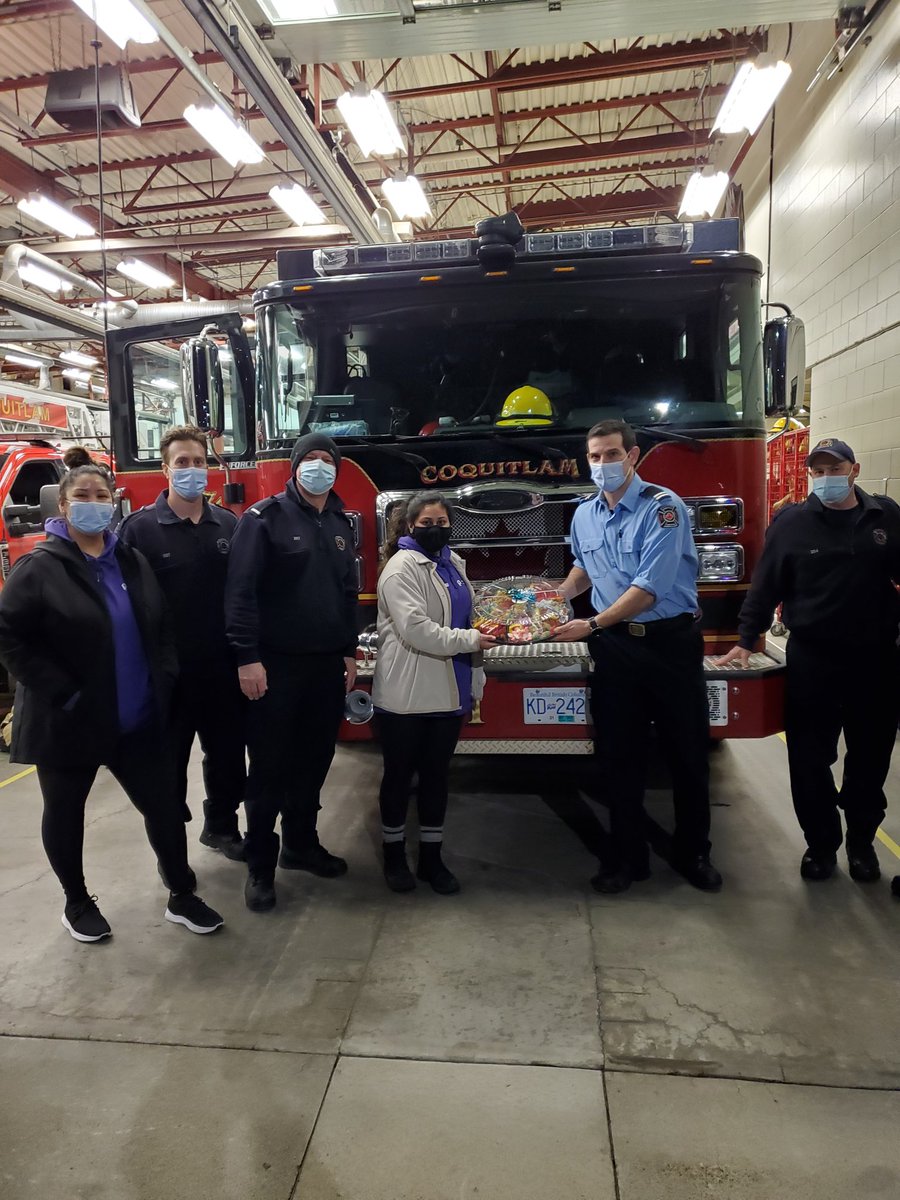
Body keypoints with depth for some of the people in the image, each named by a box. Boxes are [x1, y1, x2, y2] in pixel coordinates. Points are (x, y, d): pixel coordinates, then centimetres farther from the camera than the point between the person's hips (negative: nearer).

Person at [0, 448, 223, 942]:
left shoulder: (131, 561, 6)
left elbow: (160, 627, 12)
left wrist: (164, 678, 0)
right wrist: (60, 692, -19)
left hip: (136, 718, 4)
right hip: (68, 720, -3)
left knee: (164, 806, 7)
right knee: (65, 813, 14)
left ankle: (182, 897, 23)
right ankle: (77, 903, 35)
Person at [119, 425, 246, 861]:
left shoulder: (229, 526, 4)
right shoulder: (138, 528, -7)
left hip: (222, 668, 4)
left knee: (228, 752, 16)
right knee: (169, 761, 11)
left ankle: (221, 826, 38)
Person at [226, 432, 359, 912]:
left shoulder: (340, 524, 13)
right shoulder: (264, 518, -7)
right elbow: (240, 592, -13)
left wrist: (349, 651, 13)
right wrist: (247, 658, -18)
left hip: (327, 666, 6)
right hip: (276, 666, -6)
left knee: (313, 763, 15)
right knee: (270, 769, 3)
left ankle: (301, 844, 32)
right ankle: (260, 865, 16)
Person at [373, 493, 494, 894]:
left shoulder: (453, 564, 13)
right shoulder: (402, 567, -11)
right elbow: (415, 629, -23)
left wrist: (474, 681, 20)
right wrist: (470, 641, -20)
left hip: (449, 692, 7)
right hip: (406, 694, -7)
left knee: (436, 774, 14)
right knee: (399, 775, 9)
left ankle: (431, 857, 27)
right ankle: (394, 856, 25)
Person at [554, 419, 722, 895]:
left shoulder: (662, 507, -14)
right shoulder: (584, 515, 7)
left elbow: (648, 589, -21)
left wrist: (592, 625, -19)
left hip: (671, 642, -4)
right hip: (615, 647, 5)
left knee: (688, 752, 7)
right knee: (618, 756, 10)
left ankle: (693, 853, 26)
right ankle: (626, 856, 25)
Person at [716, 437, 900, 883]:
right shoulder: (791, 523, -1)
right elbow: (765, 587, -1)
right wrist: (746, 641, -4)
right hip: (811, 662, -1)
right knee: (810, 760, 6)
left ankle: (862, 841, 33)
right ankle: (821, 843, 25)